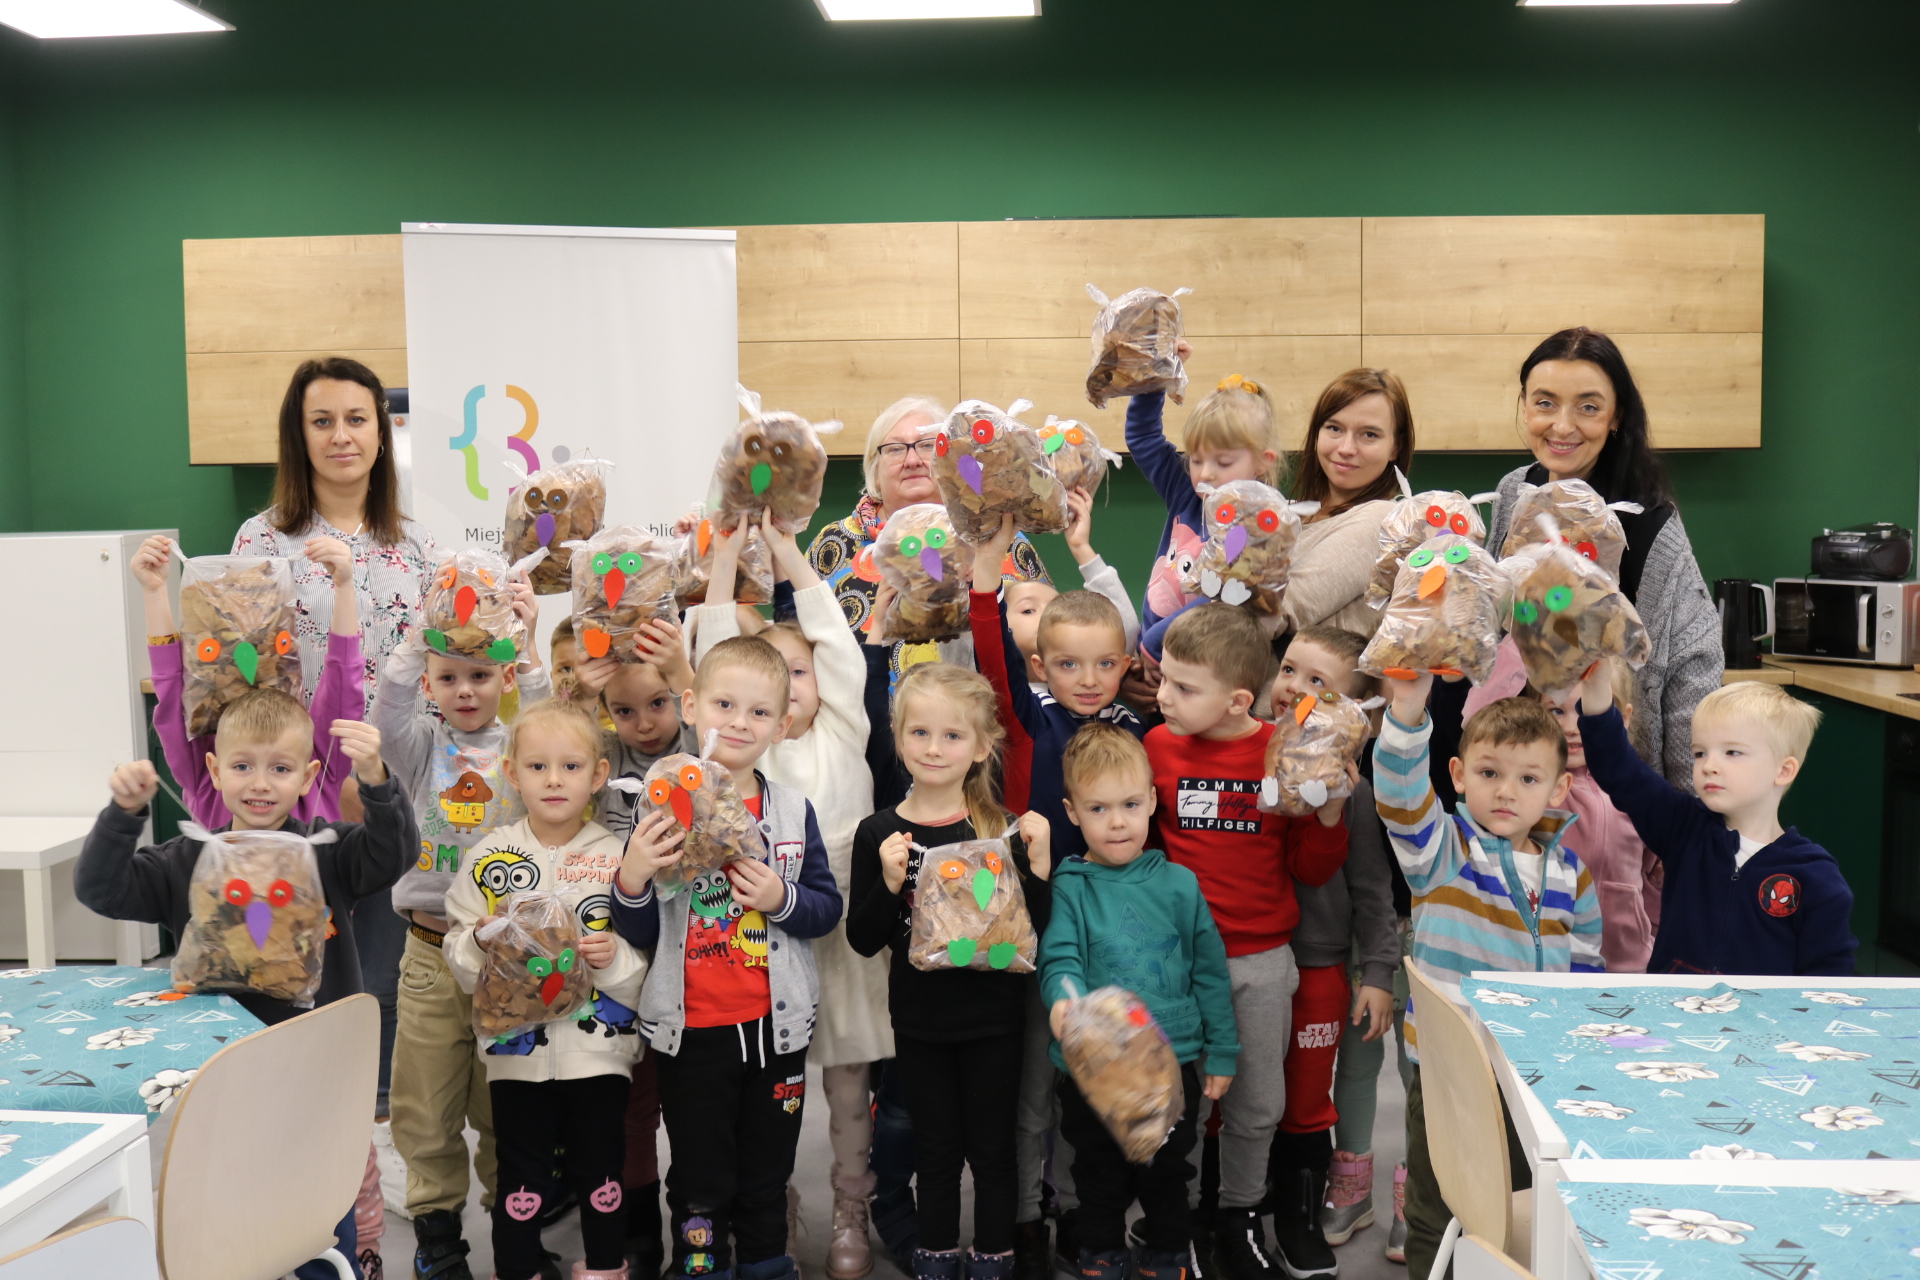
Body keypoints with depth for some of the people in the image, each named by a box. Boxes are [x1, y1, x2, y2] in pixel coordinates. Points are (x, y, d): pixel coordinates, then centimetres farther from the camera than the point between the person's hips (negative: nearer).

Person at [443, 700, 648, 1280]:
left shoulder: (619, 857, -1)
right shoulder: (487, 858, 1)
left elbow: (646, 965, -1)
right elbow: (460, 964, 3)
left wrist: (614, 958, -21)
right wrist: (481, 942, -17)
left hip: (598, 1050, 0)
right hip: (517, 1050, 0)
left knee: (600, 1174, 10)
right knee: (521, 1181, 9)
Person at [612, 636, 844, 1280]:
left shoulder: (793, 811, -1)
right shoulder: (660, 811, -6)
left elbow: (829, 908, 2)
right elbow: (640, 935, -3)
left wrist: (783, 899, -17)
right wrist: (630, 880, -22)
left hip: (774, 1026, 2)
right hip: (691, 1031, -2)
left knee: (767, 1177, 19)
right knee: (700, 1184, 11)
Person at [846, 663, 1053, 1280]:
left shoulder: (1004, 830, -7)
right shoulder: (880, 833, -5)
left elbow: (1032, 931, -5)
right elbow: (863, 940, -3)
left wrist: (1038, 867, -21)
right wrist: (889, 883, -20)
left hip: (993, 1022, -1)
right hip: (920, 1022, 1)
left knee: (993, 1151, 12)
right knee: (935, 1152, 16)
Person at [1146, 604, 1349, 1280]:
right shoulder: (1157, 745, -4)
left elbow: (1311, 868, 0)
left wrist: (1331, 810, -15)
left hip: (1263, 960, 0)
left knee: (1258, 1104, 13)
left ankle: (1240, 1212, 35)